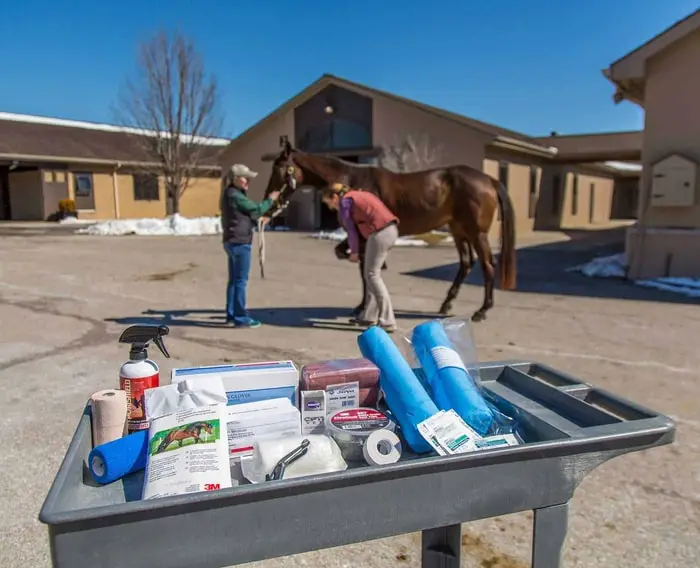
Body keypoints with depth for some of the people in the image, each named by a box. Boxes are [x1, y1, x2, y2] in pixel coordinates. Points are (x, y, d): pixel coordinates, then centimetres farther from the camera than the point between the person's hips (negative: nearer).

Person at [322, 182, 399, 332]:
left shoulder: (344, 201, -1)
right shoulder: (358, 195, 24)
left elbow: (351, 229, -1)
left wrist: (354, 252, 9)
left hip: (380, 233, -9)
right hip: (391, 229, 9)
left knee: (372, 275, -3)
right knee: (370, 274, 17)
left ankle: (388, 321, -6)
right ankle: (369, 316, 26)